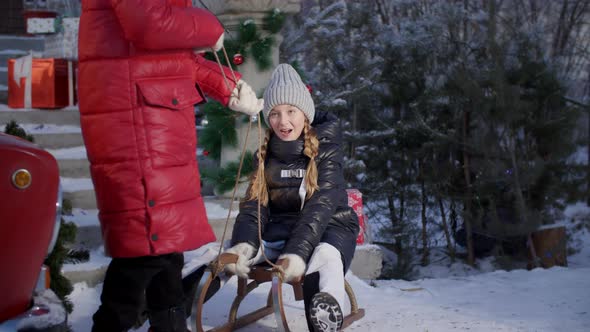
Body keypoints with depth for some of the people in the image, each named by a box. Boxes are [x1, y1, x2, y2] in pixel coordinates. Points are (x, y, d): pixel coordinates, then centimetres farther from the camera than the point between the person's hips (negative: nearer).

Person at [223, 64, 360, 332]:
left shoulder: (326, 149, -8)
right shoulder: (265, 154, 5)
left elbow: (320, 206, -20)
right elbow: (254, 203, -4)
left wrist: (298, 251, -36)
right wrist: (244, 242, -27)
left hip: (328, 227, -6)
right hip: (280, 229, 6)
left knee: (326, 257, -41)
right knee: (230, 256, -23)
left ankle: (329, 308, -68)